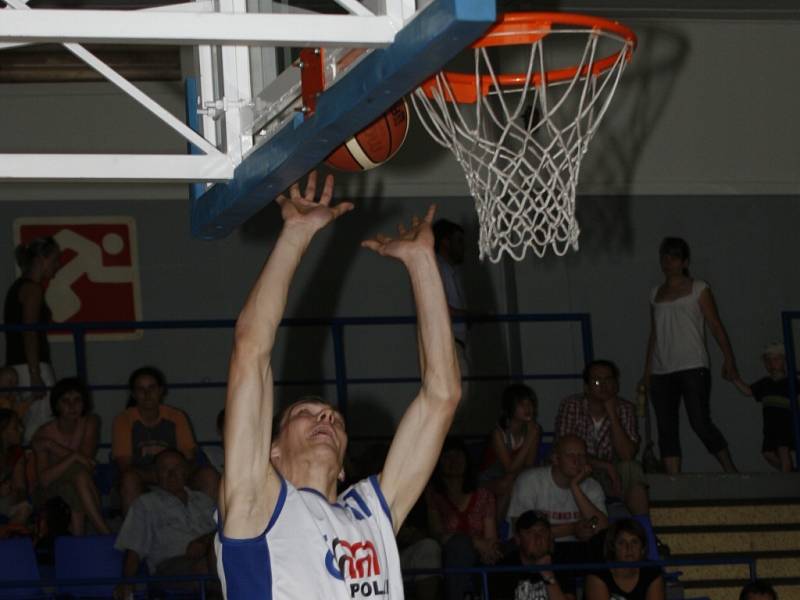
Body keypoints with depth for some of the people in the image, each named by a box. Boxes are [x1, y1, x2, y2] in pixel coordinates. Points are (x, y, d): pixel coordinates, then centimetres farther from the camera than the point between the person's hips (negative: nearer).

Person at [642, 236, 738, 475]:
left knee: (700, 423, -14)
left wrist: (729, 360, -9)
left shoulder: (698, 289, 6)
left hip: (692, 367, -5)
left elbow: (716, 326, 0)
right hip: (662, 372, 5)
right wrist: (647, 372, 16)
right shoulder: (656, 294, 18)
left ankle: (731, 471, -4)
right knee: (666, 429, -3)